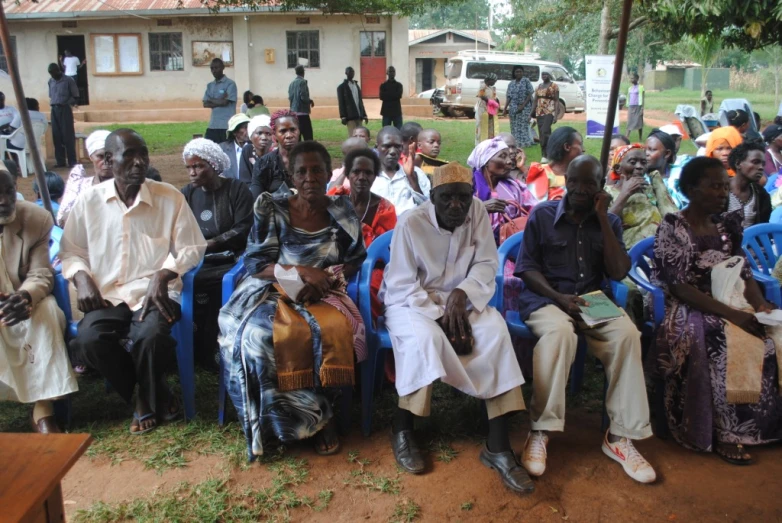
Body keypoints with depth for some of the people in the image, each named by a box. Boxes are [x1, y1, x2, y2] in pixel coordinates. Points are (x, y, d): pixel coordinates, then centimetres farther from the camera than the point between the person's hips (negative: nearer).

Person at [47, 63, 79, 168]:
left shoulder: (68, 80, -4)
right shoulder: (50, 81, 12)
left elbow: (75, 96, -2)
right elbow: (50, 96, 21)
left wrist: (66, 103, -9)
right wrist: (52, 103, 6)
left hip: (65, 109, -5)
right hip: (54, 110, 5)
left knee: (68, 136, -5)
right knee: (57, 137, 4)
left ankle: (72, 162, -2)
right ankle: (60, 161, 9)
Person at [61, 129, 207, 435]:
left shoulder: (170, 197, 0)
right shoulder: (89, 201, 6)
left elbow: (192, 248, 2)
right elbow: (70, 251, 13)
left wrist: (163, 273, -15)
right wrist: (81, 277, -8)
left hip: (156, 294, -2)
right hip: (107, 296, 2)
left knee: (149, 336, -33)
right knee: (87, 340, -28)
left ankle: (148, 399, 3)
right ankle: (157, 396, -2)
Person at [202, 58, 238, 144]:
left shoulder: (230, 84, -5)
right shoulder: (210, 85, 15)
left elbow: (225, 102, -13)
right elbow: (205, 104, 6)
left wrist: (211, 100, 2)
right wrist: (218, 102, -7)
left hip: (227, 125, -6)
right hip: (213, 125, 6)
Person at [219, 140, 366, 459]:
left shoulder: (342, 211, 7)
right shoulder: (271, 211, 1)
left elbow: (355, 260, 8)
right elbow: (255, 264, -2)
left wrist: (326, 278, -12)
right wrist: (301, 271, -17)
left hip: (324, 295, 1)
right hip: (274, 292, 0)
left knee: (334, 329, -35)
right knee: (258, 333, -33)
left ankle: (324, 410, -12)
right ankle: (316, 416, -17)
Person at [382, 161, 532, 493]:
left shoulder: (478, 212, -6)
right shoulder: (410, 223, -16)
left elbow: (486, 265, -4)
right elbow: (402, 286, -16)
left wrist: (462, 294, -23)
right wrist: (440, 316, -25)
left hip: (459, 300, 4)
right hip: (411, 302, -3)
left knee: (495, 330, -25)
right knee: (426, 336, -36)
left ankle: (498, 446, -23)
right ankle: (402, 428, -13)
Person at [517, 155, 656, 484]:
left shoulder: (610, 222, 13)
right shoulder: (542, 215, 6)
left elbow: (618, 272, -1)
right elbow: (527, 268, 0)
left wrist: (602, 217, -3)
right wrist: (559, 298, -16)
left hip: (593, 300, 3)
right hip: (546, 298, -2)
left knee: (627, 334, -29)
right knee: (560, 331, -38)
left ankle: (620, 436, -20)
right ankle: (540, 431, -29)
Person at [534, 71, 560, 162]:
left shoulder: (554, 86, -1)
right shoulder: (539, 86, 16)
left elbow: (557, 100, -5)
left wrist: (556, 115, -13)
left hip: (549, 112, -6)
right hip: (539, 112, 6)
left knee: (545, 132, -19)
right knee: (541, 134, 5)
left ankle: (545, 155, -15)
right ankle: (544, 155, 11)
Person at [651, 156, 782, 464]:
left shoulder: (727, 225, 11)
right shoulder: (672, 228, -9)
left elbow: (744, 274, 11)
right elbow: (679, 288, -16)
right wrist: (730, 314, -24)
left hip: (729, 306, 6)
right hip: (689, 311, -6)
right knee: (726, 346, -33)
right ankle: (722, 433, -19)